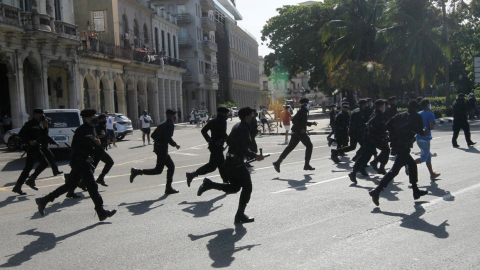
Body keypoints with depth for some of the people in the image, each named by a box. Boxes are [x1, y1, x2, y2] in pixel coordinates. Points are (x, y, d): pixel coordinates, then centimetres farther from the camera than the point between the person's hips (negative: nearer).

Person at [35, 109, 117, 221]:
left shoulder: (92, 129, 15)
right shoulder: (81, 130, -15)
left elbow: (93, 146, 23)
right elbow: (75, 147, -19)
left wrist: (98, 143, 1)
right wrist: (86, 157, -21)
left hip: (86, 162, 10)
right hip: (80, 162, -10)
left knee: (69, 185, 15)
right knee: (92, 186, -7)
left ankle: (43, 200, 25)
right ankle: (101, 212, -2)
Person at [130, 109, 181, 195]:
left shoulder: (162, 124, 17)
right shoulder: (170, 125, -11)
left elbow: (153, 135, 17)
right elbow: (168, 138, -23)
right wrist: (175, 145, -10)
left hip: (157, 147, 10)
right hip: (162, 149, -10)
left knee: (171, 166, 13)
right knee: (158, 170, -5)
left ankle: (168, 188, 15)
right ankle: (137, 171, -7)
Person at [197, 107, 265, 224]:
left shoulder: (237, 126, 13)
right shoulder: (243, 129, -18)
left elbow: (228, 141, 22)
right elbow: (242, 148, -26)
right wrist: (255, 156, -21)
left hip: (229, 161, 10)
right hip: (237, 162, -9)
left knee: (234, 187, 19)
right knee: (247, 187, 3)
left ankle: (209, 184, 6)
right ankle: (240, 215, 8)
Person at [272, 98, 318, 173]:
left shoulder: (302, 111, 19)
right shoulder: (302, 111, -11)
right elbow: (294, 120, -21)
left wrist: (311, 123, 29)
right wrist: (301, 128, -22)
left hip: (296, 132, 9)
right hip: (300, 132, -9)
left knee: (290, 147, 6)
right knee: (309, 146, 2)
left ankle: (278, 162, 0)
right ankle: (307, 165, 4)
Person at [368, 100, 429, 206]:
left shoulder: (400, 115, 15)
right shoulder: (417, 117, 1)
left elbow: (388, 125, 10)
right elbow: (419, 130, -10)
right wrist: (424, 132, 11)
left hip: (396, 143, 8)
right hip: (404, 146, -8)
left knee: (412, 165, 23)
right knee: (395, 170, -11)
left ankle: (416, 191, 29)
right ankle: (377, 191, -20)